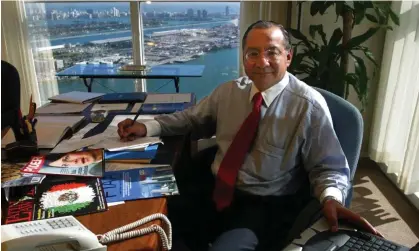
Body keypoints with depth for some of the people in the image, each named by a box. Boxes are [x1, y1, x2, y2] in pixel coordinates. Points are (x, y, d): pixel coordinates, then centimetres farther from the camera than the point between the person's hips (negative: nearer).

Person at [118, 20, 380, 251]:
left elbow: (329, 167, -8)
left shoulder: (309, 106, -12)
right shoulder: (229, 91, 2)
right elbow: (192, 118, 15)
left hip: (265, 205, -4)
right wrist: (147, 127, 4)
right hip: (215, 191, 5)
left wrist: (331, 199, -29)